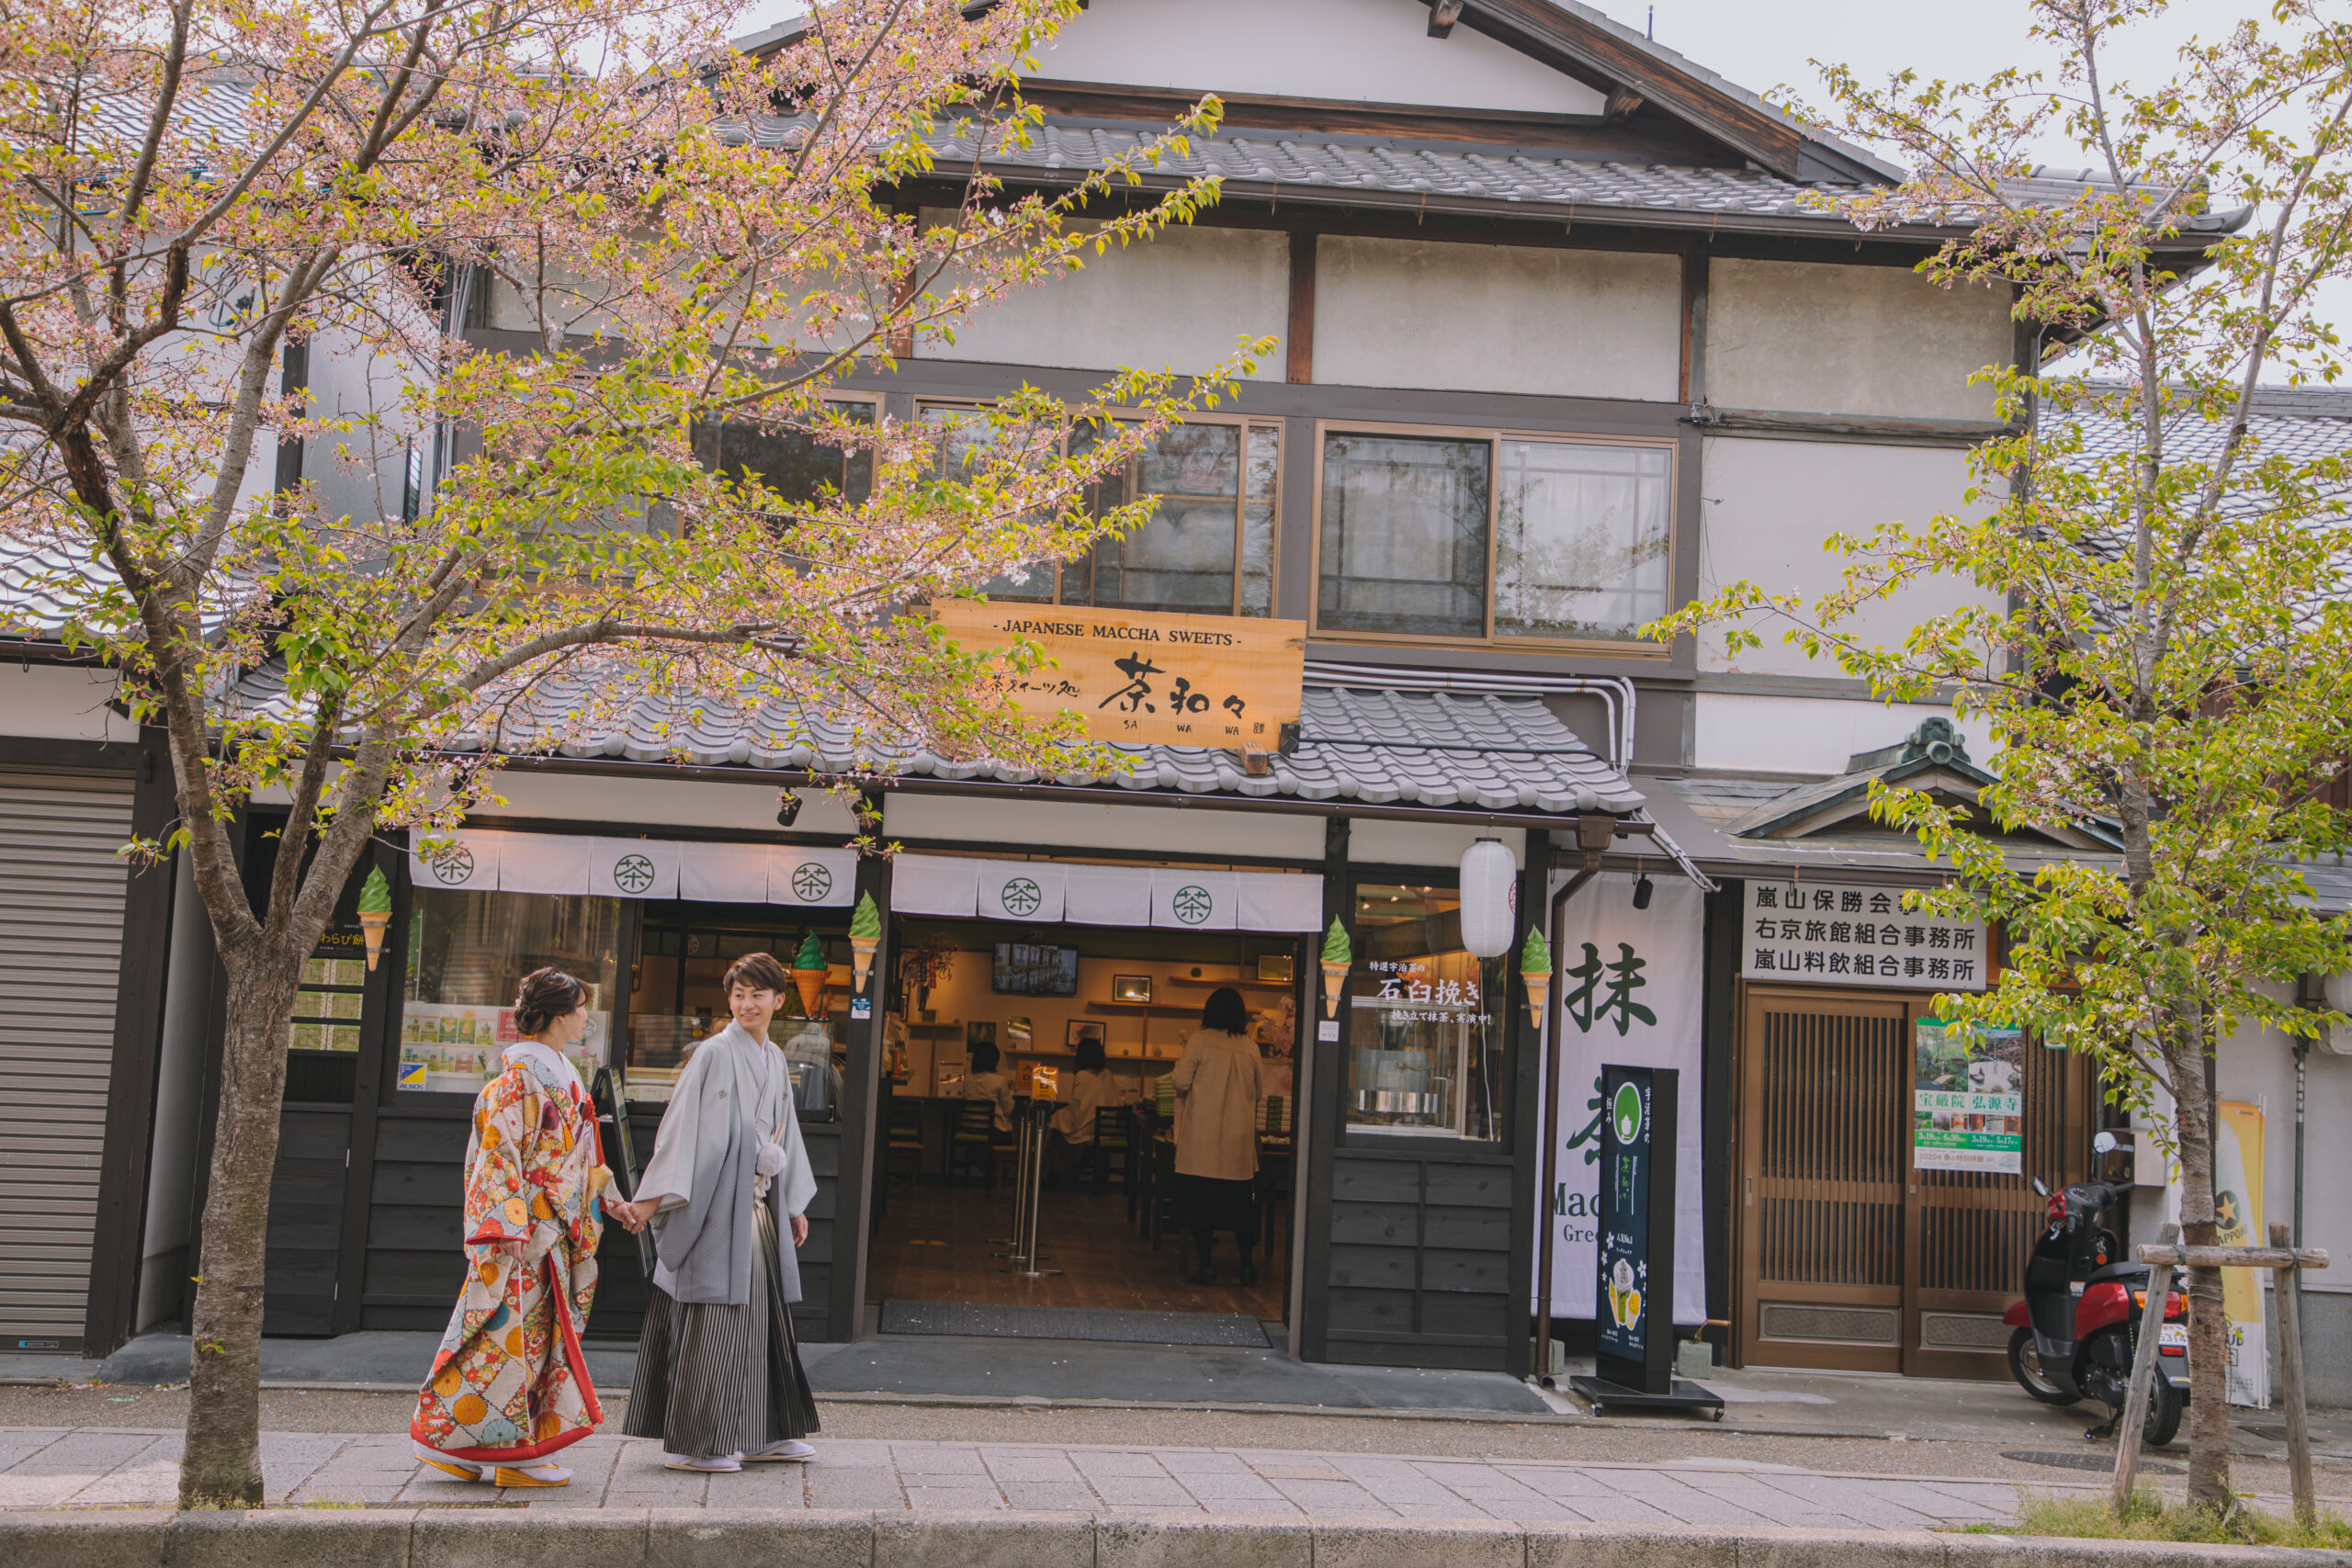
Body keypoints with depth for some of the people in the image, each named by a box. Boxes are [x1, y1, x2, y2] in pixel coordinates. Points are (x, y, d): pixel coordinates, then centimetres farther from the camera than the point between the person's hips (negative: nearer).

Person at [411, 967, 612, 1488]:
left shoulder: (561, 1074, 17)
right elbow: (500, 1152, -18)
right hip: (522, 1227, -9)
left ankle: (519, 1452, 11)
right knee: (510, 1329, -7)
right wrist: (511, 1229, -22)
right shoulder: (519, 1075, -12)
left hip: (554, 1228, 9)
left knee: (540, 1328, 8)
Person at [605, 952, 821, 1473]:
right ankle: (690, 1444, 0)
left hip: (758, 1207, 8)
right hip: (717, 1205, -8)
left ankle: (763, 1434, 20)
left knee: (763, 1314, 12)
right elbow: (682, 1128, -13)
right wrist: (651, 1200, -19)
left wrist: (795, 1206, 23)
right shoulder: (714, 1054, -9)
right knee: (712, 1319, -6)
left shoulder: (774, 1060, 13)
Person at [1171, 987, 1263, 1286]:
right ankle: (1247, 1264, 11)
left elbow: (1182, 1083, -7)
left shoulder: (1200, 1040, -7)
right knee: (1241, 1202, 9)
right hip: (1240, 1136, 3)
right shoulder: (1250, 1047, 4)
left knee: (1202, 1200, 3)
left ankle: (1206, 1265, 2)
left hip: (1203, 1136, -3)